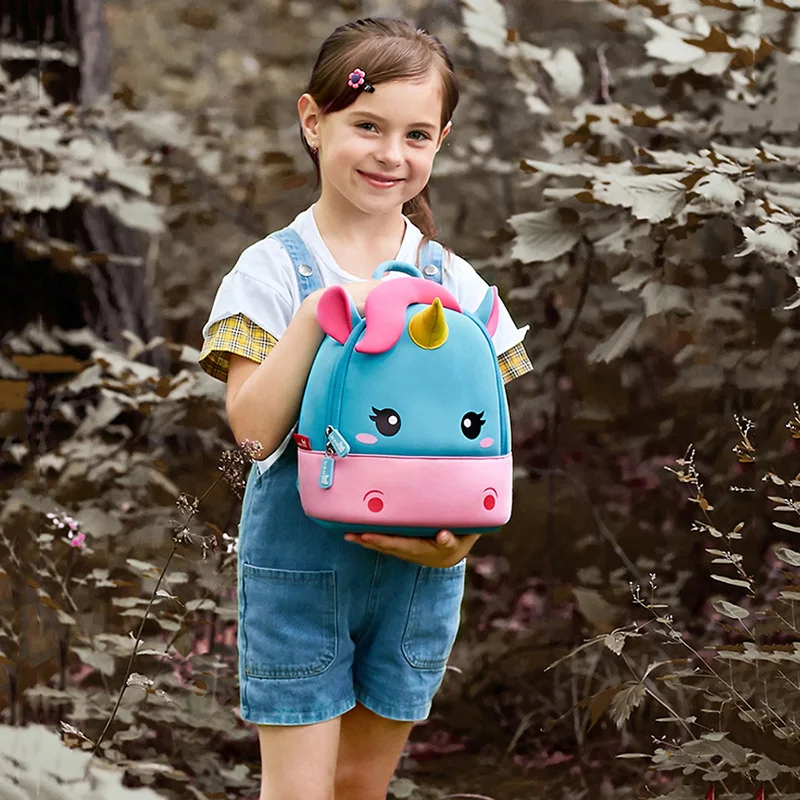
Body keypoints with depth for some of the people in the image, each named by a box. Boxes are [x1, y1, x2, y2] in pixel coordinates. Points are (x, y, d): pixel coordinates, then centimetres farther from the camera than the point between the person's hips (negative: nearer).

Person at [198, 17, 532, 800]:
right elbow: (254, 425, -17)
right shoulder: (273, 271, -7)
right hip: (298, 559, -3)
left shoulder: (455, 284, 2)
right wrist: (316, 313, -26)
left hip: (417, 563, 3)